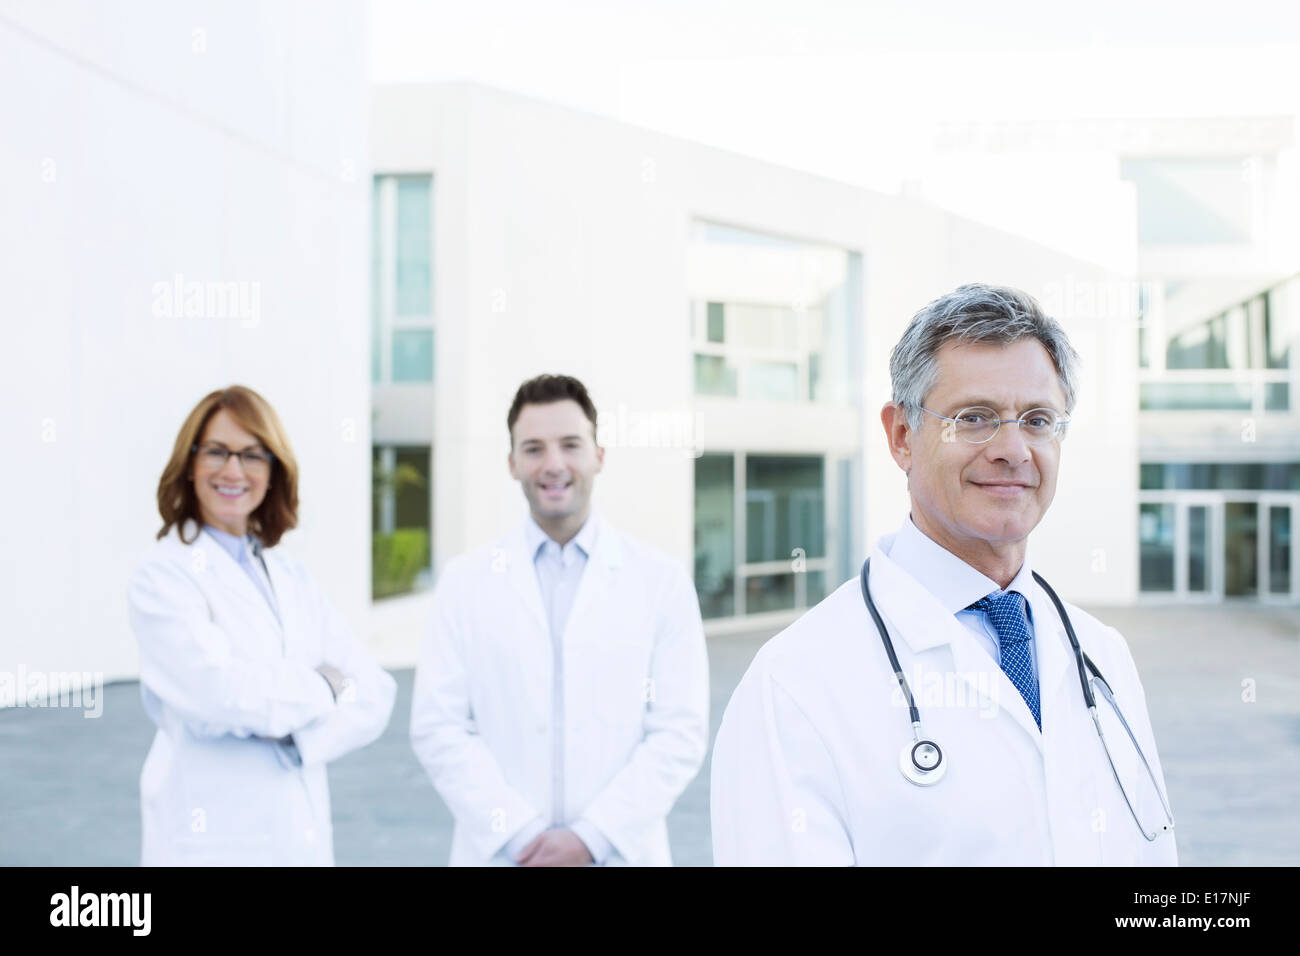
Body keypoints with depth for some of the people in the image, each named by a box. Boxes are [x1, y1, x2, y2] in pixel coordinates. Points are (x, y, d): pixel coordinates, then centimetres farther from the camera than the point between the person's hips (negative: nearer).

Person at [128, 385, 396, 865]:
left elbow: (374, 694, 1)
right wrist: (325, 687, -7)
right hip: (214, 839, -5)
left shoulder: (293, 579, 9)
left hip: (305, 835, 5)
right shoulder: (162, 576, -7)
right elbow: (217, 690, -22)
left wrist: (298, 736, -16)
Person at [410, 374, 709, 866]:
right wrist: (520, 837, -11)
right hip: (500, 854, 1)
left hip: (618, 854, 0)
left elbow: (681, 732, -4)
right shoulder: (466, 581, 2)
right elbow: (437, 727, -2)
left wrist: (591, 838, -12)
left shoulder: (662, 581, 0)